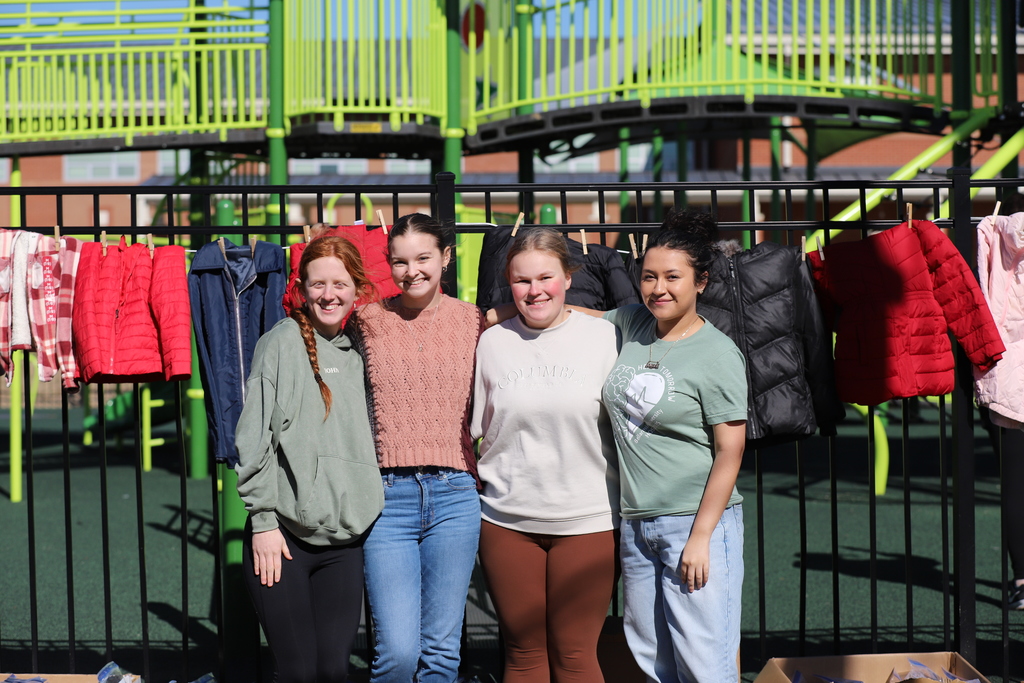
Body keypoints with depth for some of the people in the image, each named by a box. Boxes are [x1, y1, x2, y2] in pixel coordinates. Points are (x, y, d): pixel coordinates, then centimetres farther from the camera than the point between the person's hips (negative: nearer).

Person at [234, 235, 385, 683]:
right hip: (283, 534, -4)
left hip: (344, 539, 4)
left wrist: (362, 513, 12)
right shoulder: (282, 342, -4)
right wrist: (263, 520, -10)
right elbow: (254, 437, -7)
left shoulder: (356, 354, 11)